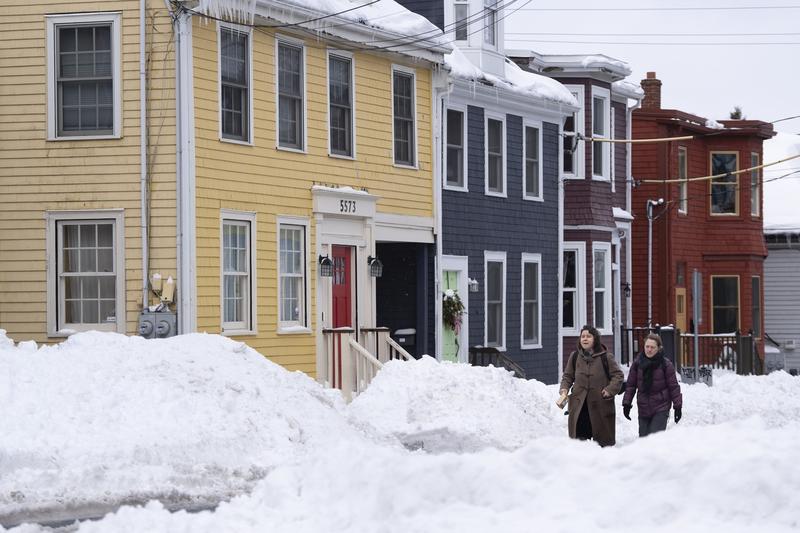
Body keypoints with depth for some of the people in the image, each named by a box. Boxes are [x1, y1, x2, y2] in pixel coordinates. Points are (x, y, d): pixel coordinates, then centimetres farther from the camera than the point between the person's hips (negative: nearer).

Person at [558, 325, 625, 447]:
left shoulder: (605, 357, -2)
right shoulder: (575, 356, 7)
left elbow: (618, 375, 2)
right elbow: (567, 376, 17)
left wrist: (610, 390, -11)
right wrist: (564, 389, 0)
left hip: (601, 404, -2)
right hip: (579, 406, 2)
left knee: (603, 441, 4)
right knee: (579, 440, -1)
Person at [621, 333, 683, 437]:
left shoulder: (666, 364, -4)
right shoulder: (637, 363, 4)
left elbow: (674, 386, -1)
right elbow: (630, 385, 9)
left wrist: (678, 406, -2)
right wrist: (626, 403, 5)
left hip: (661, 409, -4)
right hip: (643, 408, 4)